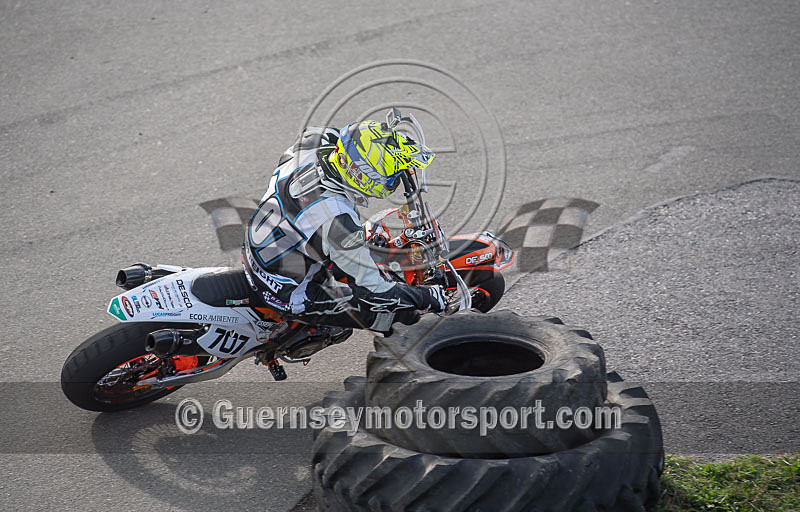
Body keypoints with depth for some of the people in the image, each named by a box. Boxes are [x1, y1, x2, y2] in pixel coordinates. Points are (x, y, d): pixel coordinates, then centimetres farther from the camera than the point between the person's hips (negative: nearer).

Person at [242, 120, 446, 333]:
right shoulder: (339, 221, -36)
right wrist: (429, 297, -16)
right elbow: (371, 293, -27)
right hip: (289, 295, -8)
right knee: (406, 313, -8)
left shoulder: (307, 150, -17)